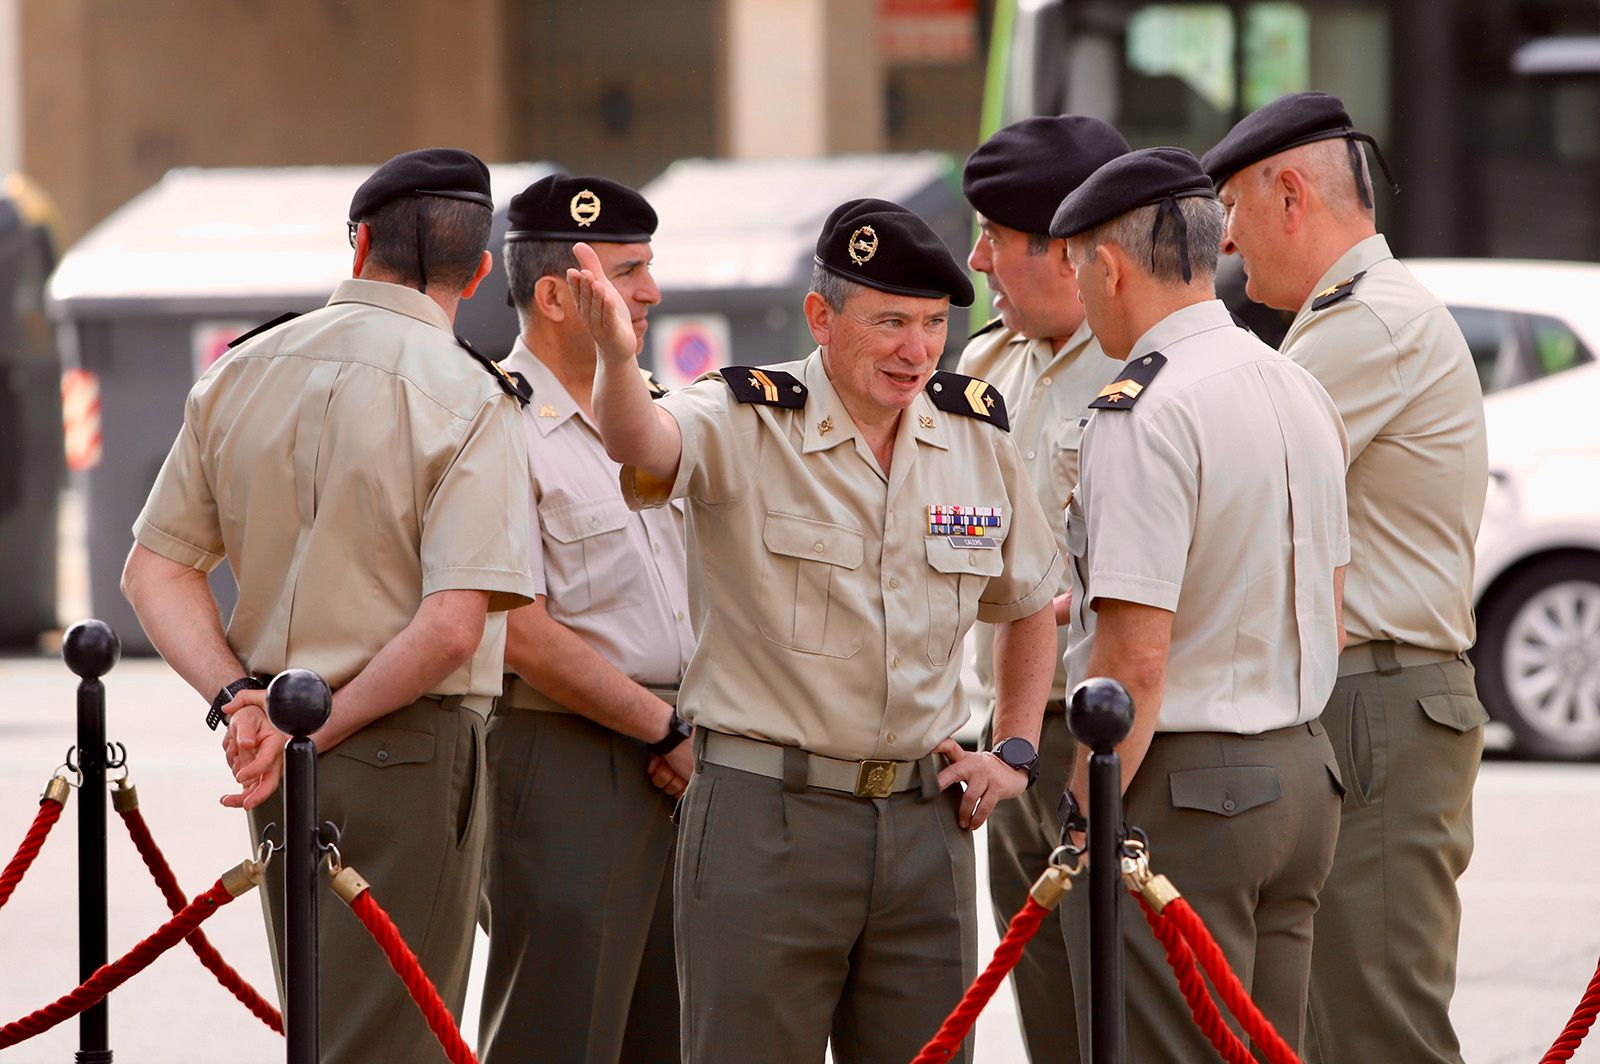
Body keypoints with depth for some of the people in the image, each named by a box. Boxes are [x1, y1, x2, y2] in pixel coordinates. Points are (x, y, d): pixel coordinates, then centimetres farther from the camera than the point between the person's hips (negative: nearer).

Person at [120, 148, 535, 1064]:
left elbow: (156, 571, 6)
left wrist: (237, 698, -3)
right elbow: (452, 624, -20)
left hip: (272, 753, 6)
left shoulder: (239, 375, 6)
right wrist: (321, 730, -12)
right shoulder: (466, 399, -11)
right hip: (409, 748, -6)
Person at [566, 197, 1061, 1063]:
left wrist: (1014, 750, 14)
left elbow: (1028, 601, 25)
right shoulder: (745, 424, -8)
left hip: (925, 819, 5)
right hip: (765, 817, -5)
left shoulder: (978, 436, 8)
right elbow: (642, 444, -32)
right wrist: (617, 360, -54)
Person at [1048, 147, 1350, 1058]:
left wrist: (1086, 824, -13)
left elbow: (1135, 657, -21)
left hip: (1178, 786, -9)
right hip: (1304, 773, 9)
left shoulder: (1145, 412, -17)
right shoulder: (1304, 393, 11)